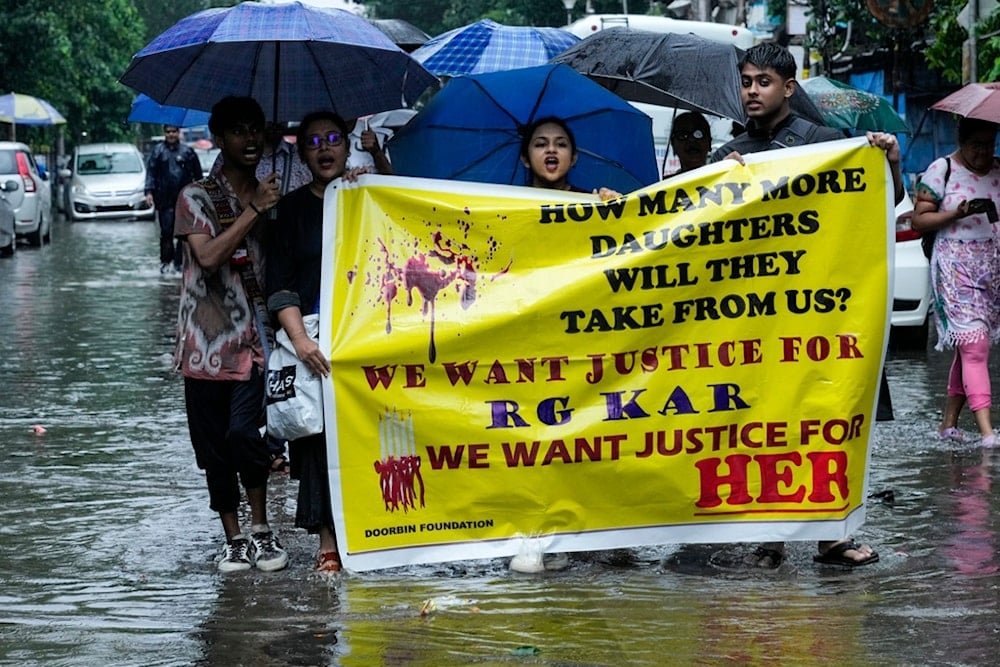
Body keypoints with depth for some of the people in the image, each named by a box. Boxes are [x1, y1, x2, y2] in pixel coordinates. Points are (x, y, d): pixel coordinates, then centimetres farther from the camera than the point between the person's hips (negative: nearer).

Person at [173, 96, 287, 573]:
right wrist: (252, 212, -13)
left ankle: (261, 528, -3)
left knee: (244, 433, -18)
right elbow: (208, 255, -13)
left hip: (254, 339, 1)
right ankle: (234, 538, 16)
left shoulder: (274, 198, 14)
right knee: (214, 446, 4)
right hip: (207, 342, -1)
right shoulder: (197, 197, 1)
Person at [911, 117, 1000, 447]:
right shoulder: (941, 170, -2)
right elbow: (919, 220, -5)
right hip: (955, 267, -5)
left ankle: (948, 423, 18)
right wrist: (958, 213, -18)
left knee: (968, 346, 8)